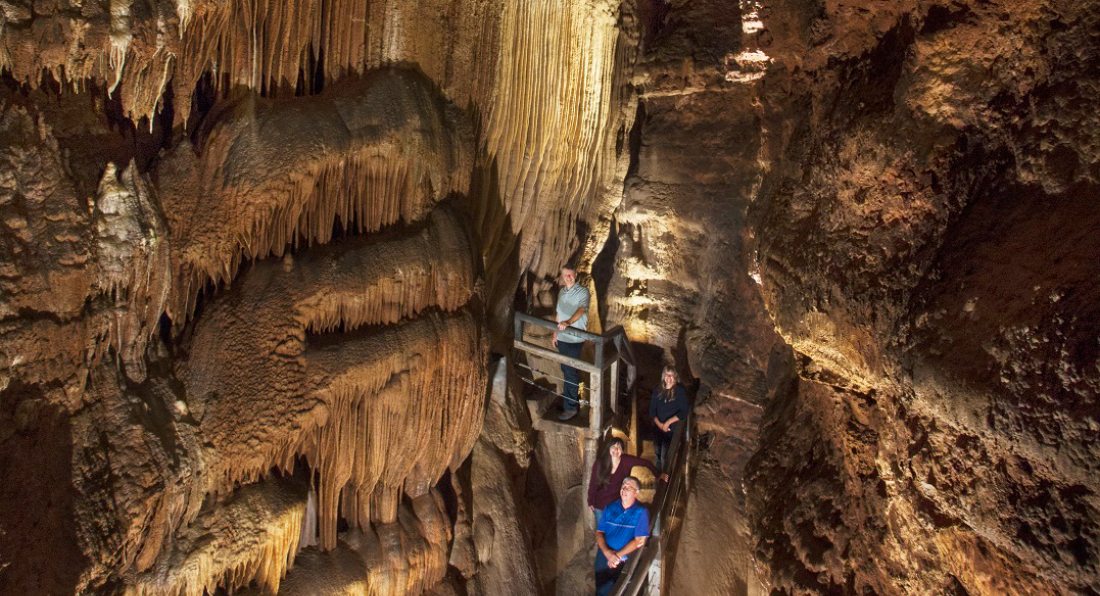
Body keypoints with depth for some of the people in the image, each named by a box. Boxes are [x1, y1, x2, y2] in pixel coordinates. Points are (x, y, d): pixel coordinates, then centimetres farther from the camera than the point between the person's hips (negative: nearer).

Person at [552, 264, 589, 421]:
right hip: (562, 337, 7)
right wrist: (555, 333, 19)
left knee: (571, 372, -4)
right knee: (566, 370, 16)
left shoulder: (582, 291, -13)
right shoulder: (561, 292, 10)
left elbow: (581, 309, -31)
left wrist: (568, 322, -47)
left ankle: (571, 407, 4)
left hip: (575, 339, -7)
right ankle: (572, 397, 31)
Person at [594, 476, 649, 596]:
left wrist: (618, 556, -13)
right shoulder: (610, 508, 9)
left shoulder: (641, 512, -3)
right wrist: (608, 553, -12)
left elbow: (640, 540, -9)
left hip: (625, 558, -3)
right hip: (604, 554, 3)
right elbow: (599, 532, 6)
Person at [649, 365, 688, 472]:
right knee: (659, 454, 12)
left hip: (673, 429, -4)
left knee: (666, 456, -8)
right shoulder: (657, 391, 3)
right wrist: (659, 424, -8)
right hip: (658, 428, 4)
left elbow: (683, 412, -11)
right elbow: (652, 410, 5)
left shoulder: (680, 391, -8)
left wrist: (668, 422, -14)